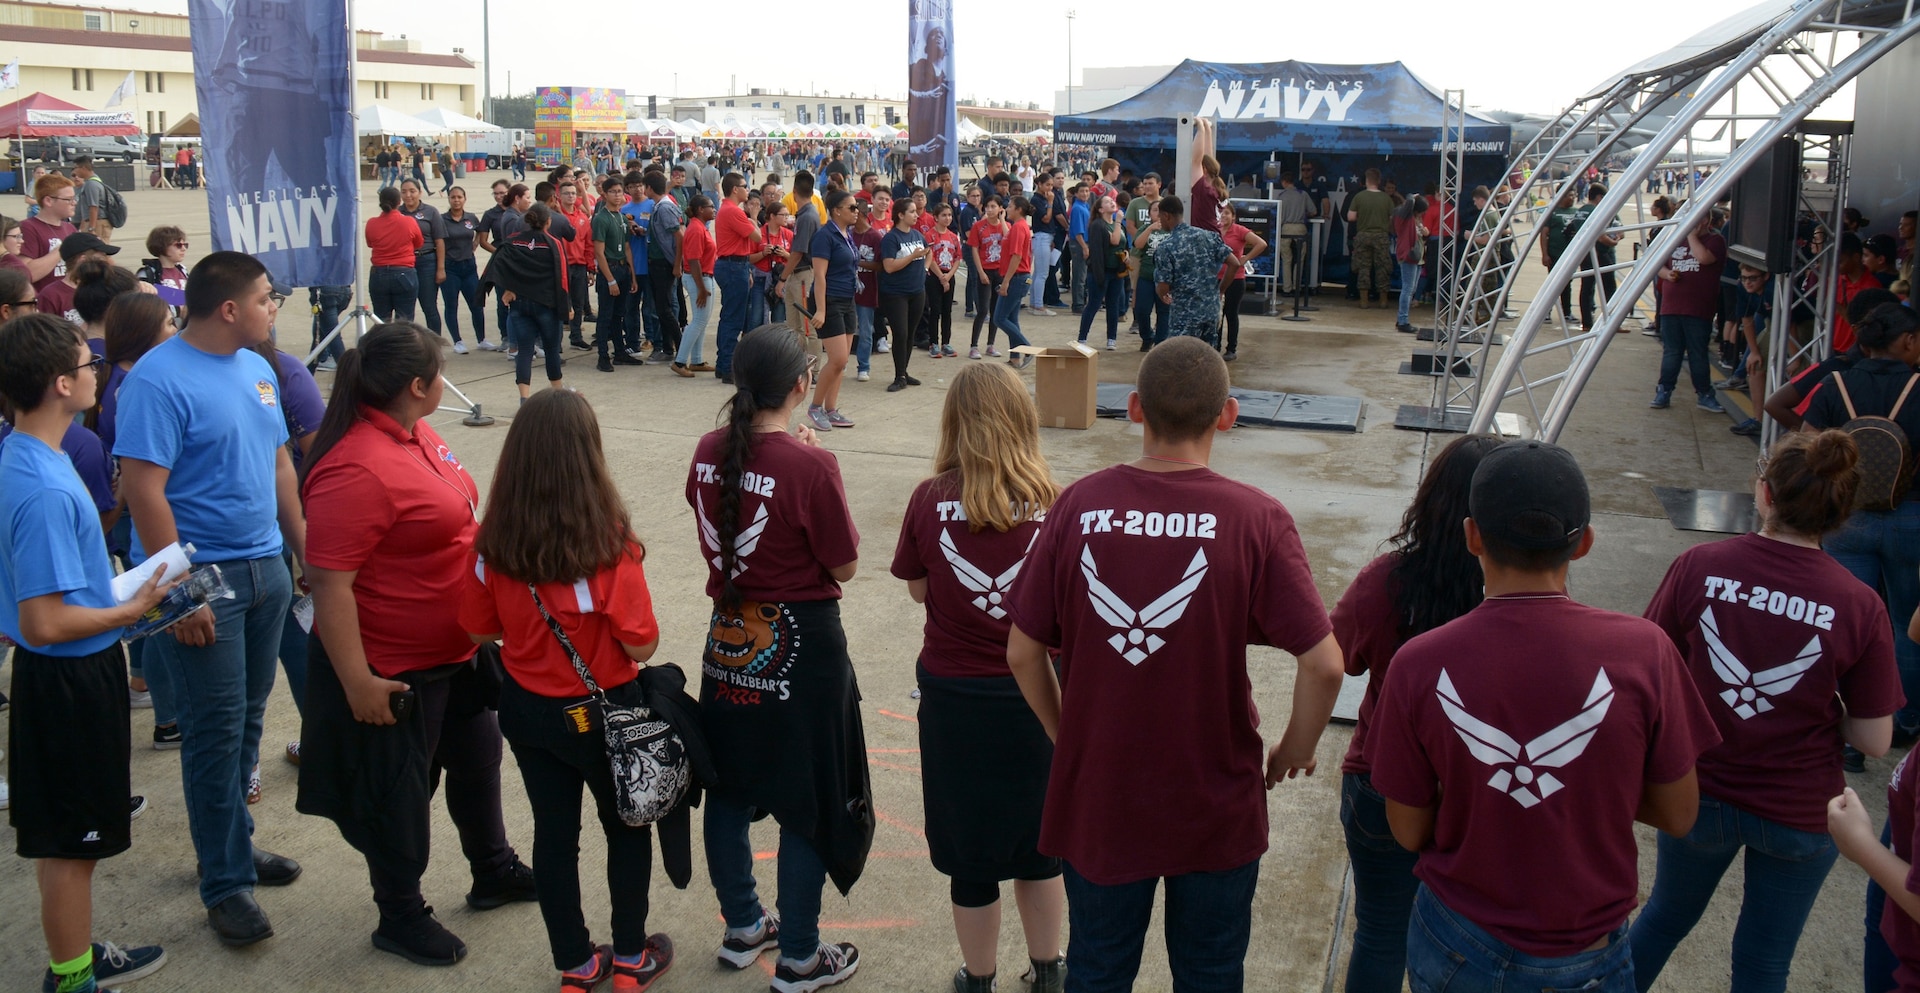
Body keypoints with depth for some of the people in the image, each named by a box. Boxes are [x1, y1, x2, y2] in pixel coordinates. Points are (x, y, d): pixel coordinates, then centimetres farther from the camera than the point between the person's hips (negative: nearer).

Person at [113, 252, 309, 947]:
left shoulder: (256, 368, 9)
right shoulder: (158, 380, -16)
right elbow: (143, 489, -19)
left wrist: (303, 545, 15)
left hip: (265, 569, 7)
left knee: (248, 717, 15)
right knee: (217, 729, 0)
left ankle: (231, 841, 31)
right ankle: (226, 884, 11)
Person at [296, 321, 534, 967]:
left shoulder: (415, 434, 1)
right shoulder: (355, 470, -29)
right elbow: (329, 584, -28)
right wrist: (357, 682, -25)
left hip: (457, 649, 10)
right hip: (394, 671, -9)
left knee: (476, 758, 25)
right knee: (397, 794, 10)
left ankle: (493, 872, 46)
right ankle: (401, 920, 31)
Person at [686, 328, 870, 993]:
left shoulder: (709, 453, -4)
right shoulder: (810, 466, -21)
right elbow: (844, 567, -13)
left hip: (729, 641, 6)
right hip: (800, 646, -6)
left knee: (730, 789, 19)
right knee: (810, 805, 8)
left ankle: (742, 927, 37)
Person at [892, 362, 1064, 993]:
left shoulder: (929, 501, -13)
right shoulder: (1054, 505, -14)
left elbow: (918, 590, 0)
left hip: (952, 695, 0)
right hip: (1034, 694, 1)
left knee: (969, 852, 15)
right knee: (1038, 840, 21)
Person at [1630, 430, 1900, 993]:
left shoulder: (1698, 567, -18)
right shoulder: (1860, 607, -18)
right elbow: (1874, 740, -12)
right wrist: (1818, 708, 6)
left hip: (1699, 793, 1)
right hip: (1801, 813, -1)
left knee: (1666, 915, 28)